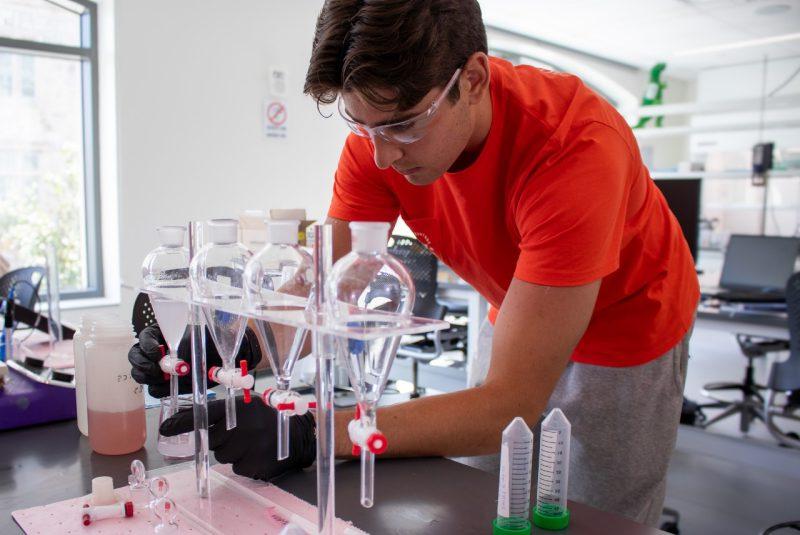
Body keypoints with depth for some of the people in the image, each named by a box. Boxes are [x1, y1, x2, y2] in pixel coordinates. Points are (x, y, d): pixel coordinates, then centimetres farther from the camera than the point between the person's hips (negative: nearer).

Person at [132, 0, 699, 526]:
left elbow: (511, 406, -40)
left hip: (627, 333, -4)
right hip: (519, 319, 4)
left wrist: (308, 432, -47)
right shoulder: (380, 128, -22)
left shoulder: (577, 148, -39)